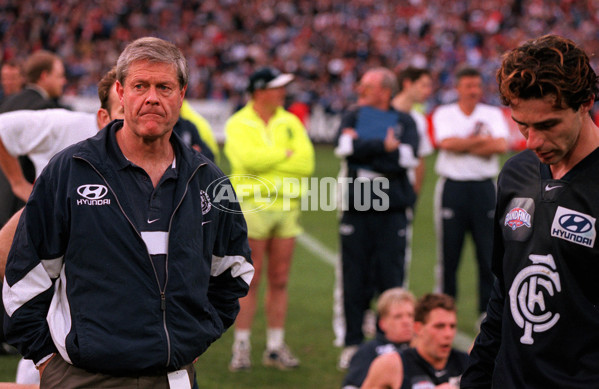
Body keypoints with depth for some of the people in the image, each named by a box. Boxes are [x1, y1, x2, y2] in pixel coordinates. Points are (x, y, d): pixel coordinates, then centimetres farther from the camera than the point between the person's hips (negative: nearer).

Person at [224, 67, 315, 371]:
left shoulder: (290, 123, 11)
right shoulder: (237, 124, 0)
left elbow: (306, 163, -2)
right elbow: (249, 158, -19)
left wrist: (268, 159, -8)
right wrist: (286, 155, -6)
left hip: (287, 206, 4)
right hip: (253, 206, -4)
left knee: (279, 281, 6)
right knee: (250, 280, -4)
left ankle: (275, 347, 13)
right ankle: (241, 347, 3)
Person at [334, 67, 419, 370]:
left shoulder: (404, 122, 9)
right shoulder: (353, 117, 13)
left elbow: (407, 158, -9)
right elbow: (346, 148, -9)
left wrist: (363, 148, -8)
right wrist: (385, 146, -10)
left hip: (392, 210, -1)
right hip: (356, 208, 1)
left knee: (391, 278, -1)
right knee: (355, 279, 2)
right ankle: (353, 343, 12)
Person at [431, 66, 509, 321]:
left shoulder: (492, 114, 9)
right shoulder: (444, 114, 5)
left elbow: (502, 145, -8)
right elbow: (447, 143, -13)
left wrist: (464, 146, -9)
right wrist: (482, 140, -7)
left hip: (484, 188, 1)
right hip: (452, 187, -1)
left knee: (489, 252, 0)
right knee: (448, 254, 2)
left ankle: (489, 311, 7)